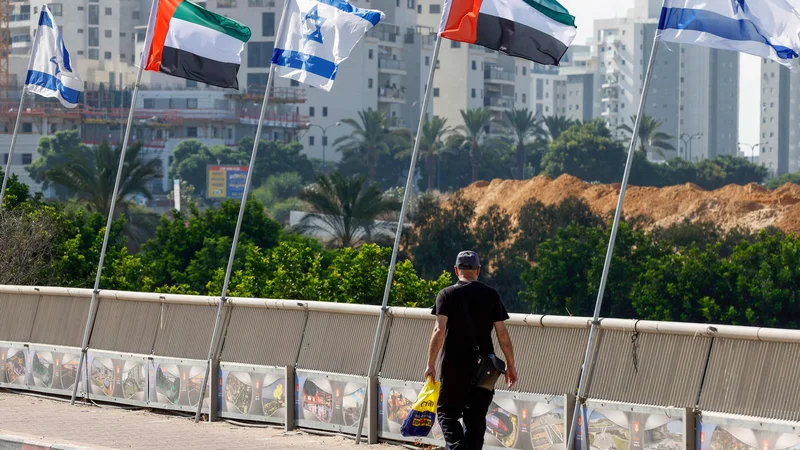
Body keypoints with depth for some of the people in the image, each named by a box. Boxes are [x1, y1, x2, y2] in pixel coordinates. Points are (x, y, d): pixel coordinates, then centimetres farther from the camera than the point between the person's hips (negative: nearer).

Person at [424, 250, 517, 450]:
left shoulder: (447, 295, -2)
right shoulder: (491, 295, 4)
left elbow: (439, 330, -12)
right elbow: (502, 333, 1)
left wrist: (431, 364, -10)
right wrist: (510, 365, 9)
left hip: (454, 366, -2)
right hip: (484, 366, 2)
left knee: (447, 412, 6)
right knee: (476, 416, 11)